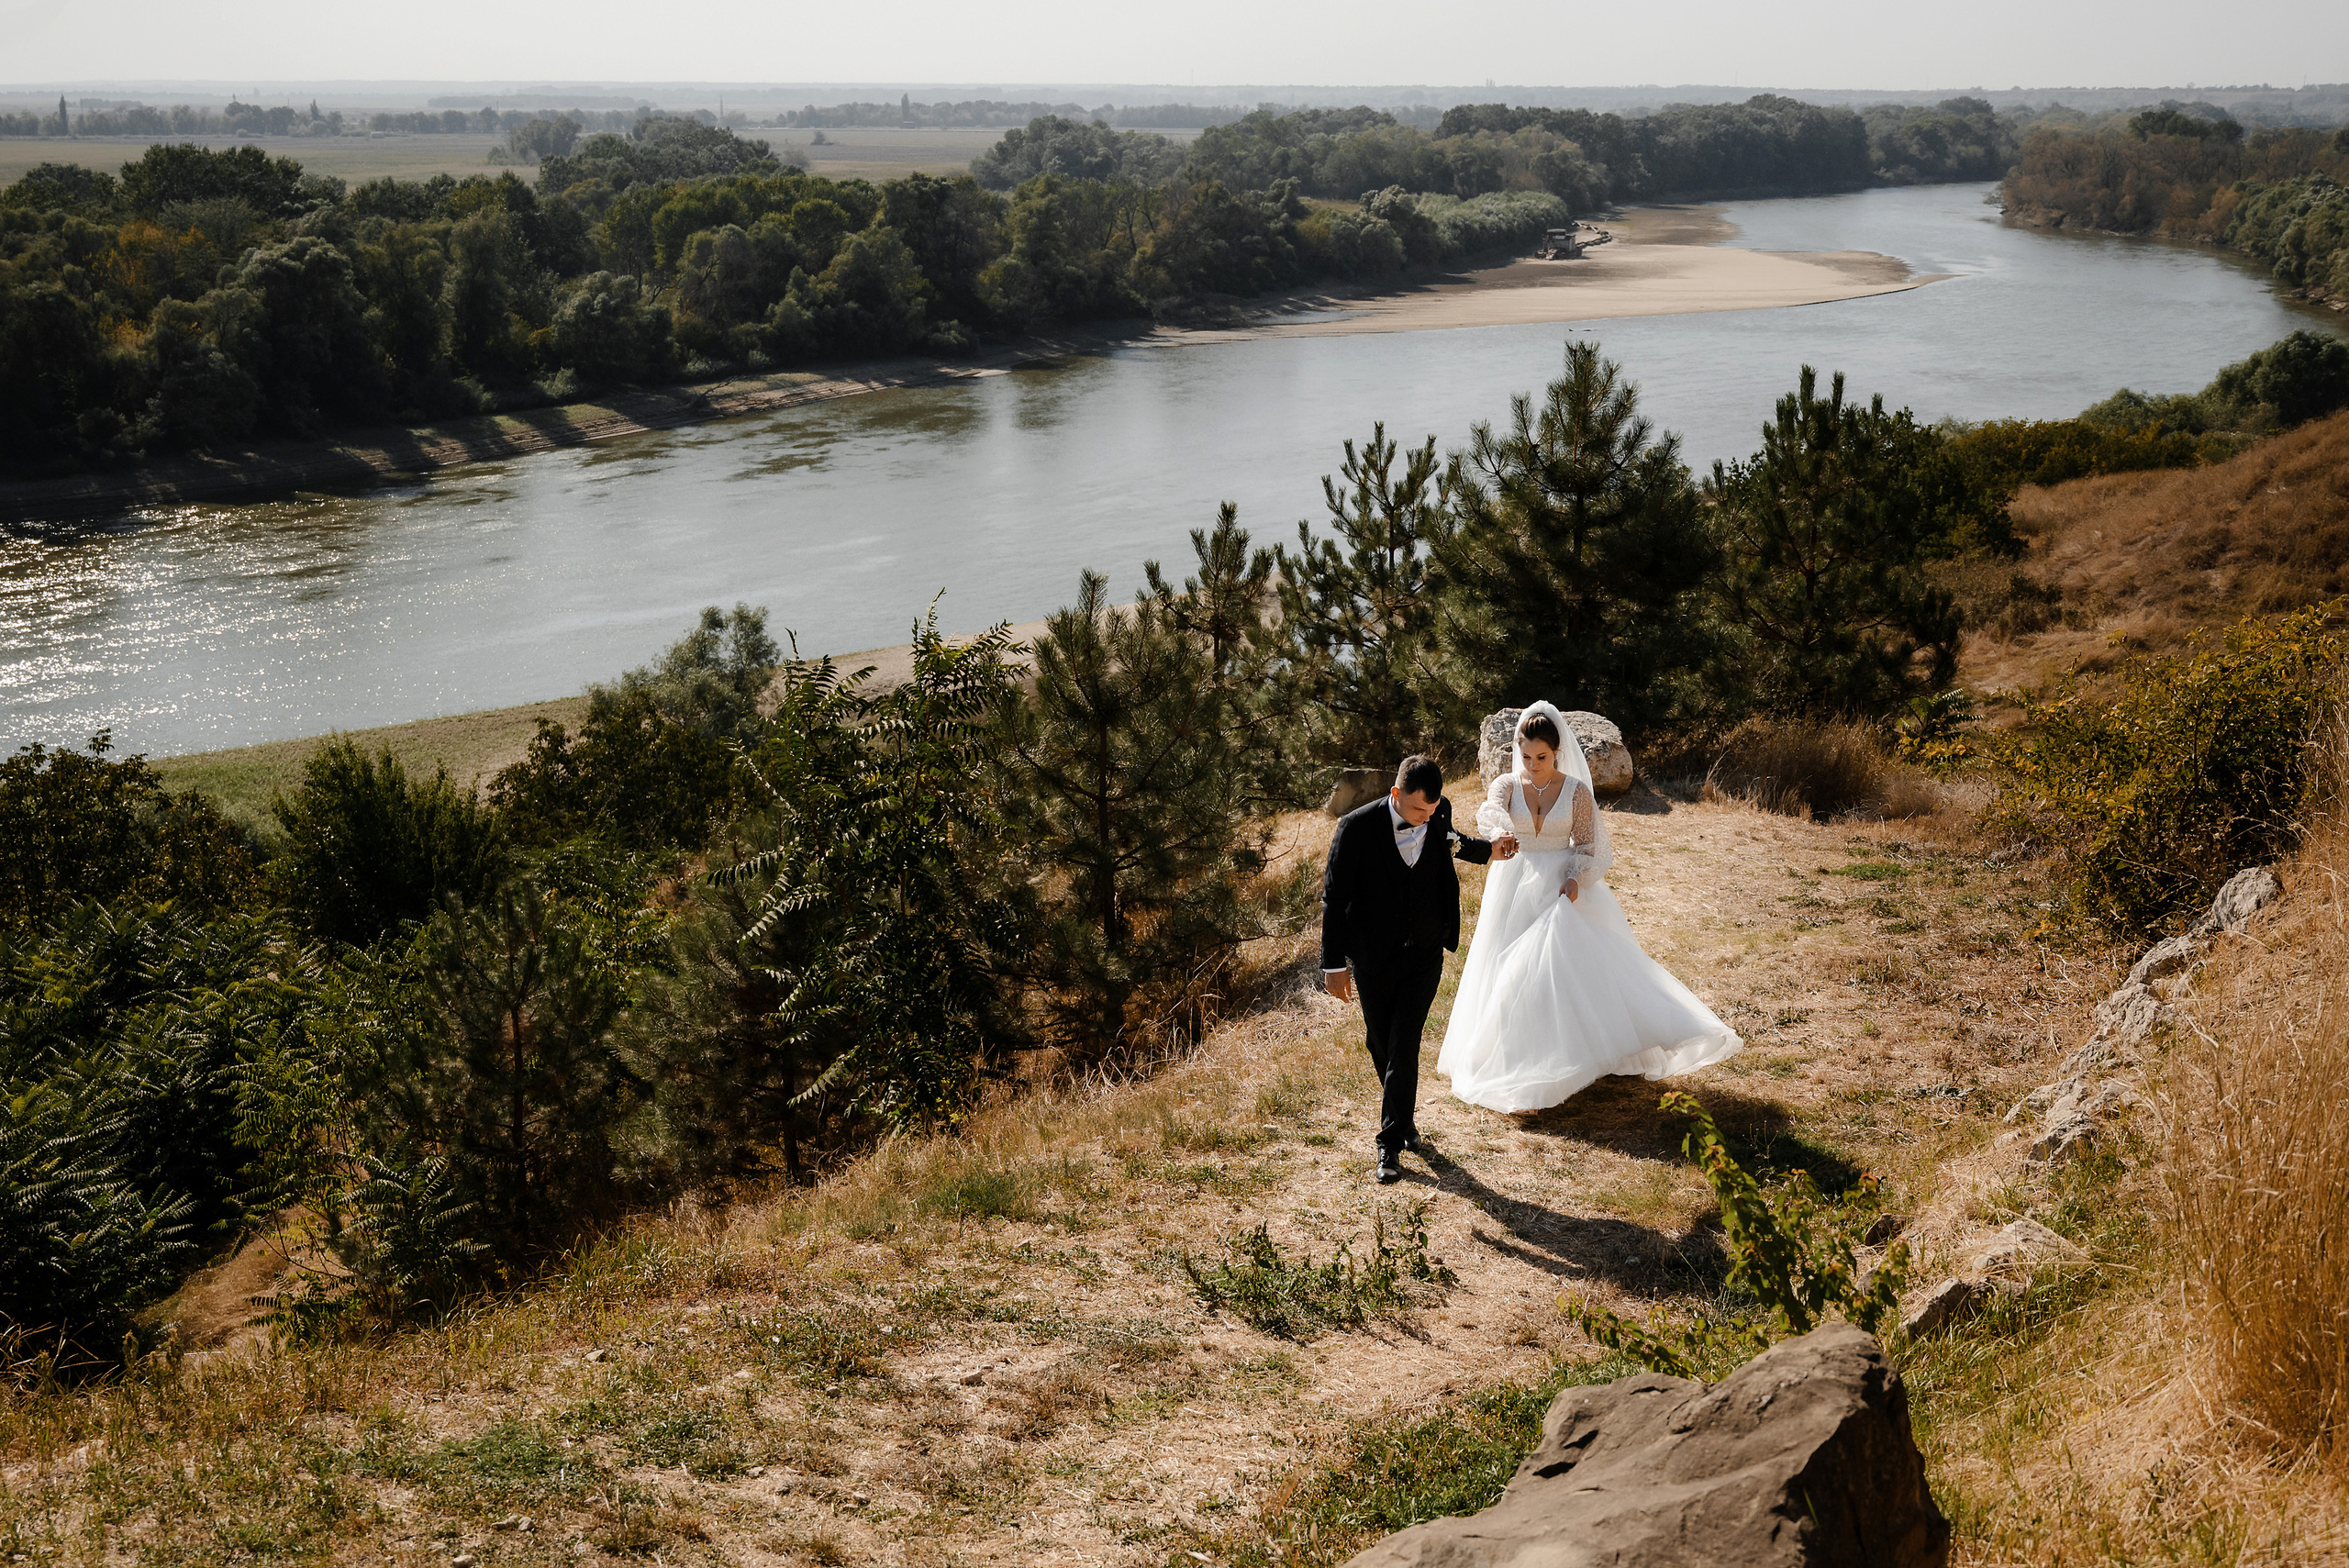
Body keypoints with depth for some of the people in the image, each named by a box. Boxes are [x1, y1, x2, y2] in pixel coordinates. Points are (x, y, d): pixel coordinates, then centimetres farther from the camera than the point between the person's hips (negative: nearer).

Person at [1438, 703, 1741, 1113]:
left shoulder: (1577, 791, -3)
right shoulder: (1507, 785, -1)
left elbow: (1587, 847, 0)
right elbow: (1489, 811, -23)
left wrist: (1576, 880, -20)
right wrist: (1499, 832, -47)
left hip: (1563, 888, -1)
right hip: (1517, 889, 1)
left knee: (1579, 965, -8)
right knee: (1513, 975, 2)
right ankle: (1516, 1060, 12)